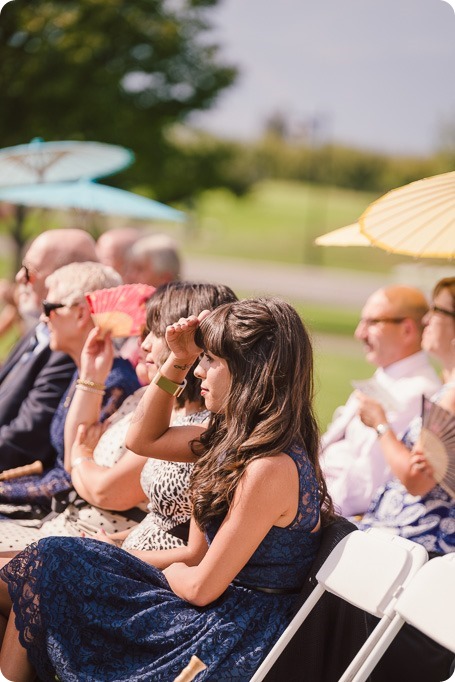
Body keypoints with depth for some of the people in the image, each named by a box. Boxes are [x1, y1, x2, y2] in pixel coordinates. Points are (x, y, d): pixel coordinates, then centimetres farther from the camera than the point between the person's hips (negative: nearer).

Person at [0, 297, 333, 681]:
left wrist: (173, 572, 2)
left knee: (49, 567, -3)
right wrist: (178, 362, 6)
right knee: (54, 559, 8)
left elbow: (201, 587, -21)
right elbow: (144, 439, 18)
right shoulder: (238, 437, 4)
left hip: (231, 641, -9)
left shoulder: (269, 469, -26)